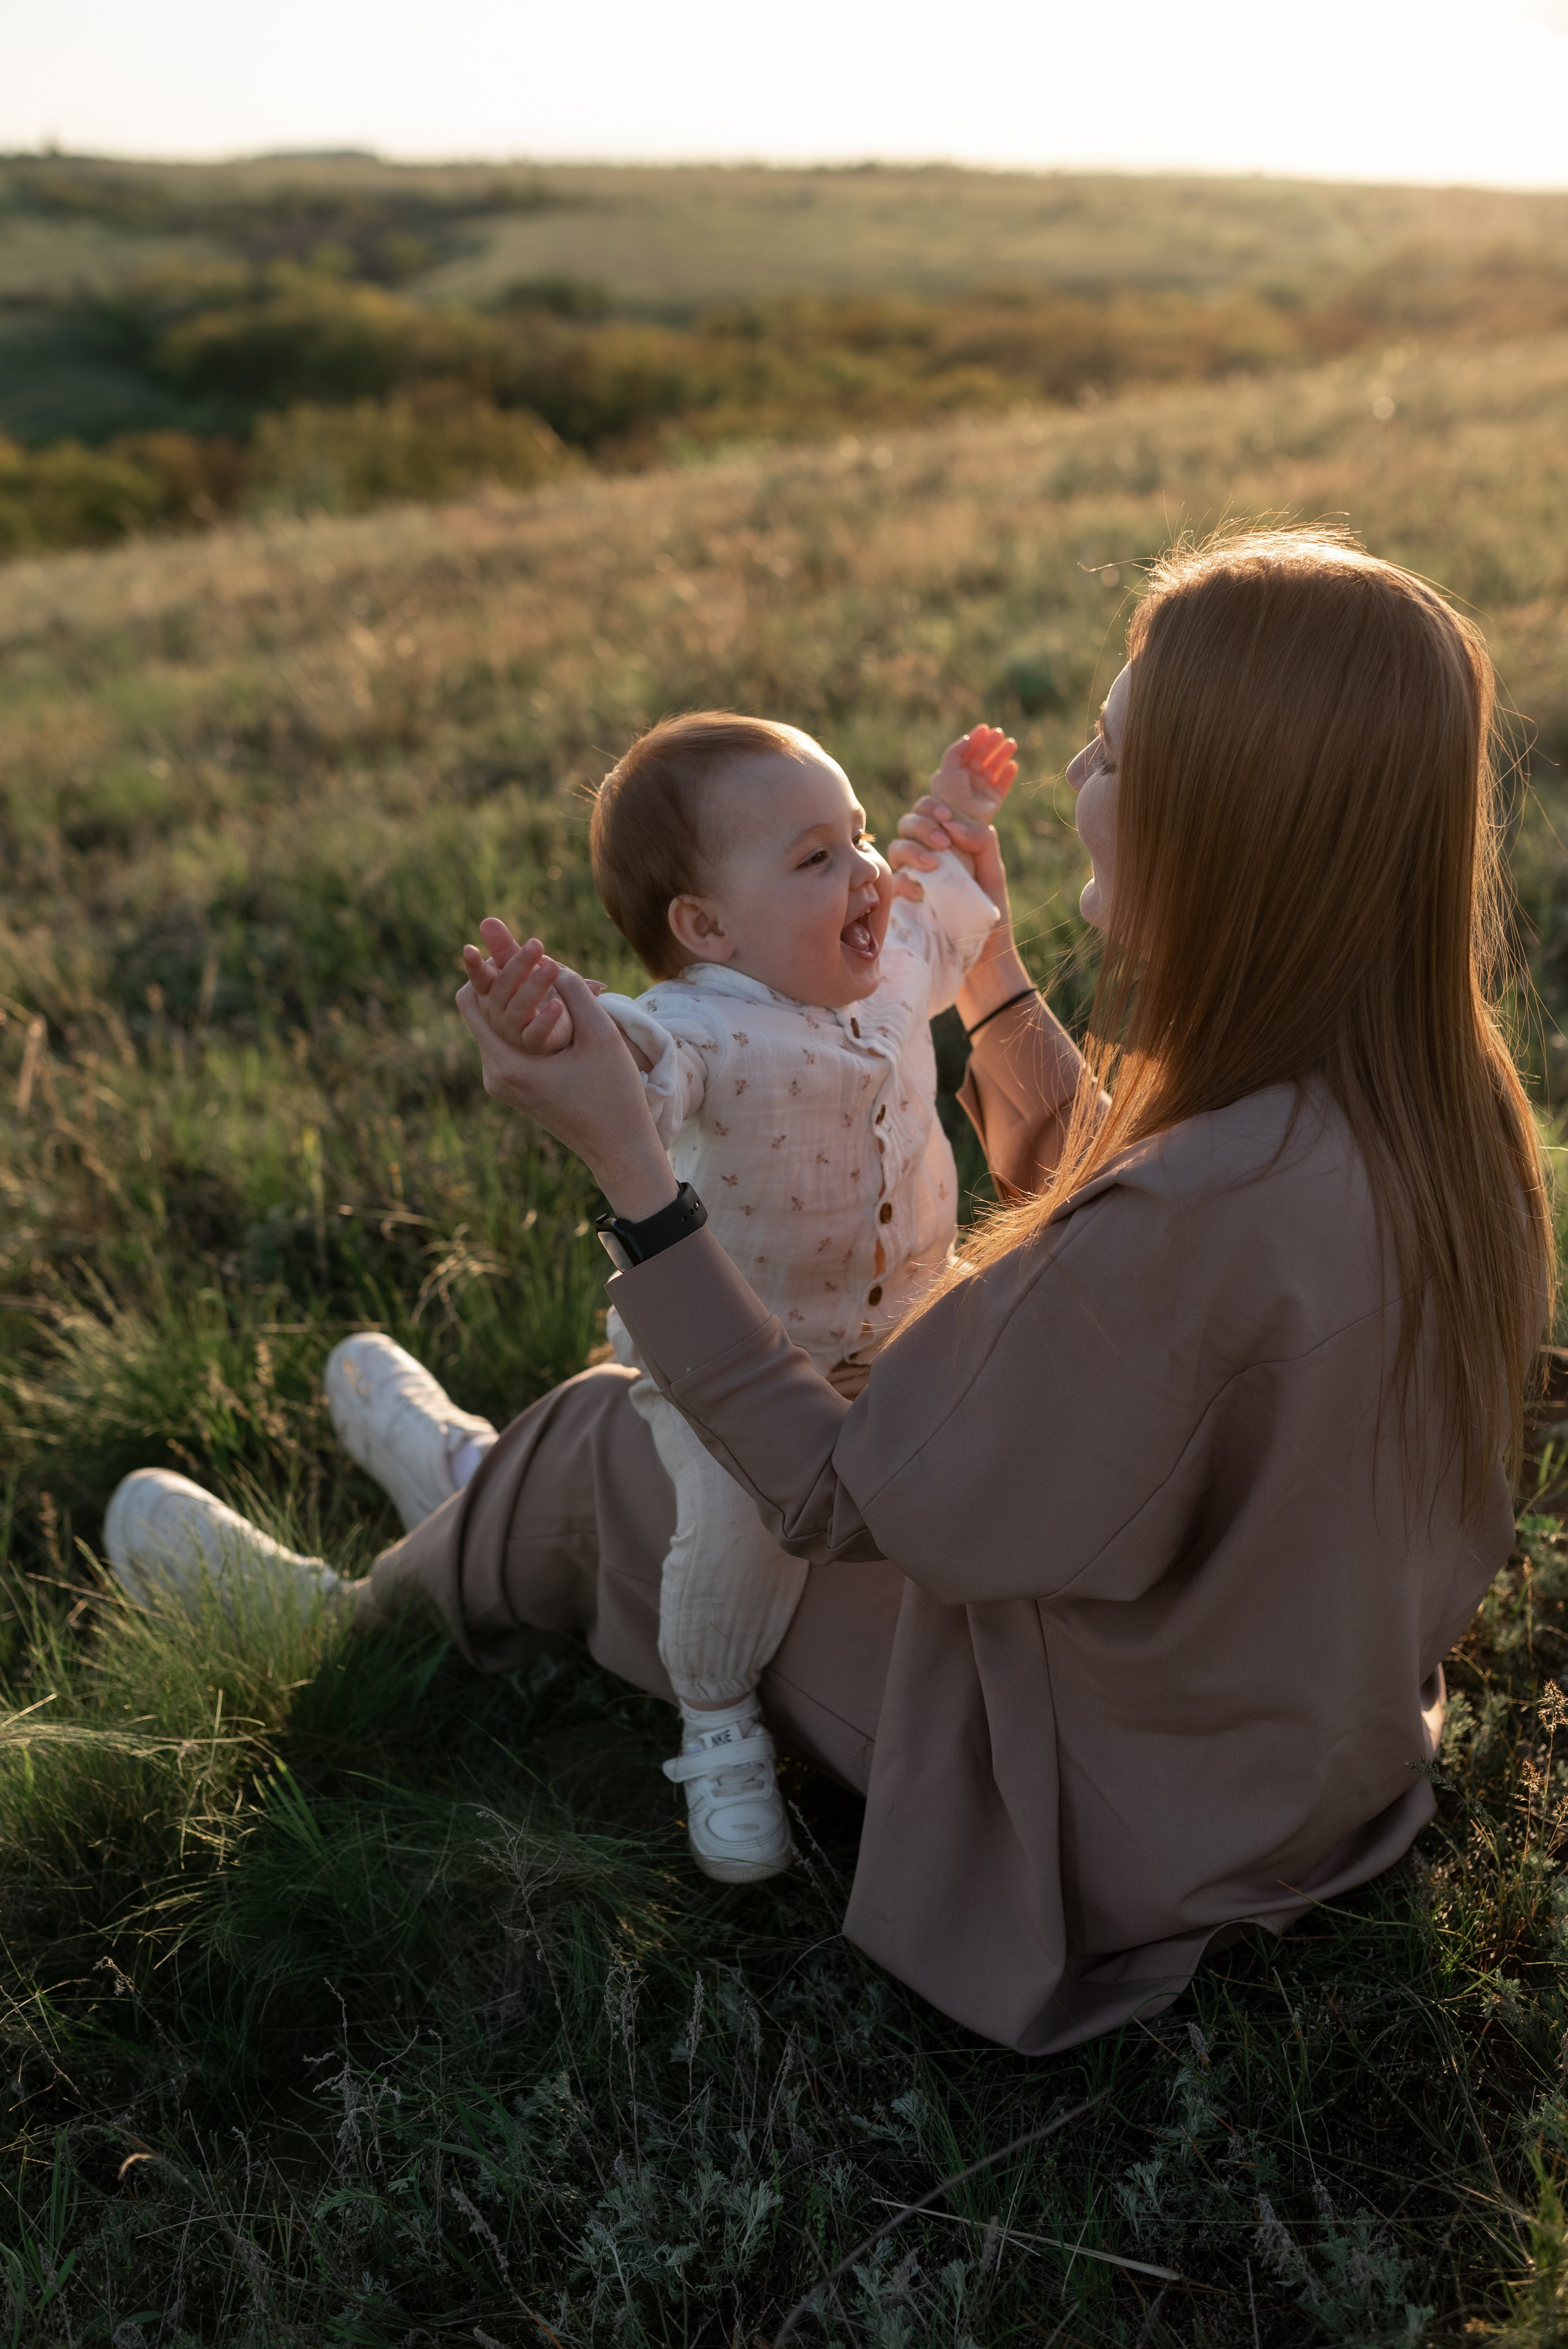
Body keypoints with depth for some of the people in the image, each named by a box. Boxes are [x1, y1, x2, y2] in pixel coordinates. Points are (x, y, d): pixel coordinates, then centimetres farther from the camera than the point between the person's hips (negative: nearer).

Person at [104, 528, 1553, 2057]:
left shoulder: (1194, 1223, -39)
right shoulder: (1435, 1101, -12)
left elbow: (845, 1502, -26)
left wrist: (623, 1159, -28)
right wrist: (991, 986, 2)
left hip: (1125, 1812, -7)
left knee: (601, 1439, 9)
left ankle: (372, 1618, 41)